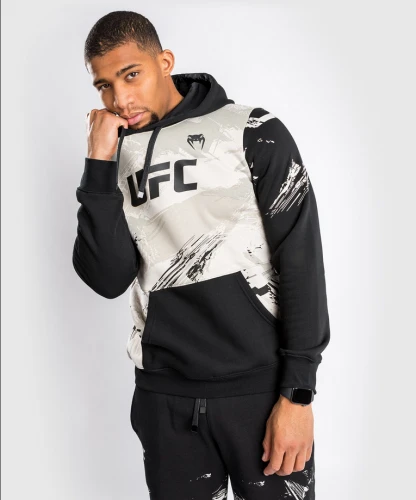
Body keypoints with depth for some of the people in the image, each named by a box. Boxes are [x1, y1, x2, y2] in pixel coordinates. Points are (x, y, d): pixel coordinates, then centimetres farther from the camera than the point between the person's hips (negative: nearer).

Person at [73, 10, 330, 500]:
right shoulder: (116, 160, 7)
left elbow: (301, 261, -8)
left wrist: (297, 392, -11)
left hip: (260, 386, -3)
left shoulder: (254, 133, -4)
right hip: (164, 393, 3)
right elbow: (108, 280, -4)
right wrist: (100, 164, -10)